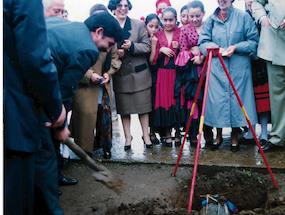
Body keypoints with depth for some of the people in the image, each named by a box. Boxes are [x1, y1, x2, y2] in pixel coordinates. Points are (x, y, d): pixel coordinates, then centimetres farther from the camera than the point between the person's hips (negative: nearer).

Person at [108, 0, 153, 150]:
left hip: (139, 73, 0)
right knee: (124, 108, 5)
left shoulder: (139, 25, 5)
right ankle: (128, 138, 16)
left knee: (143, 106, 4)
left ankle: (146, 135, 17)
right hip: (120, 74, 0)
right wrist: (115, 52, -13)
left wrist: (132, 46, -17)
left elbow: (147, 47, -1)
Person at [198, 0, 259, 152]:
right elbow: (203, 42, 6)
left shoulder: (243, 17, 3)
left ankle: (235, 136, 17)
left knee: (236, 98, 0)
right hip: (216, 67, 2)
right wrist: (217, 49, -12)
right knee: (217, 100, 1)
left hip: (239, 67, -1)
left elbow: (254, 41, 1)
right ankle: (219, 135, 19)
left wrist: (236, 47, -13)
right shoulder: (211, 20, 10)